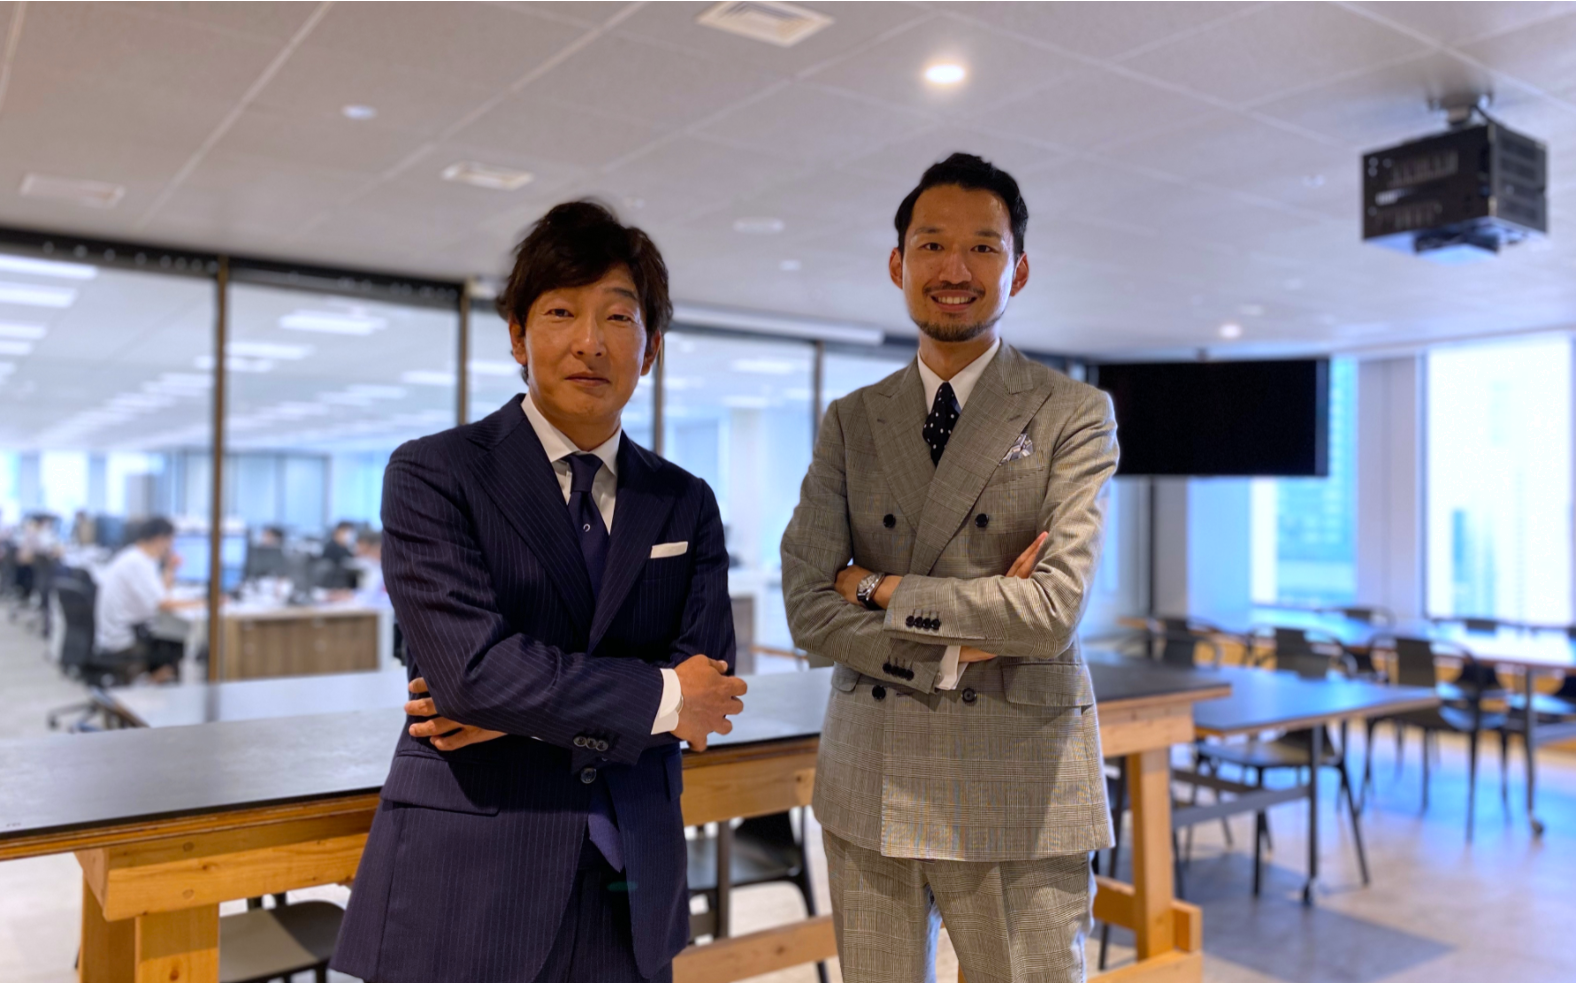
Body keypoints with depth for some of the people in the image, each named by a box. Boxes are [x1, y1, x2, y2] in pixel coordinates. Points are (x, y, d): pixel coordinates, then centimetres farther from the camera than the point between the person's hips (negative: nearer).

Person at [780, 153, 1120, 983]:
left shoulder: (1074, 415, -3)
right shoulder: (851, 421, 6)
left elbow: (1052, 611, -15)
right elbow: (805, 605, -2)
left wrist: (879, 587, -9)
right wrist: (951, 651, -12)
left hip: (1016, 791, -3)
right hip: (868, 784, 3)